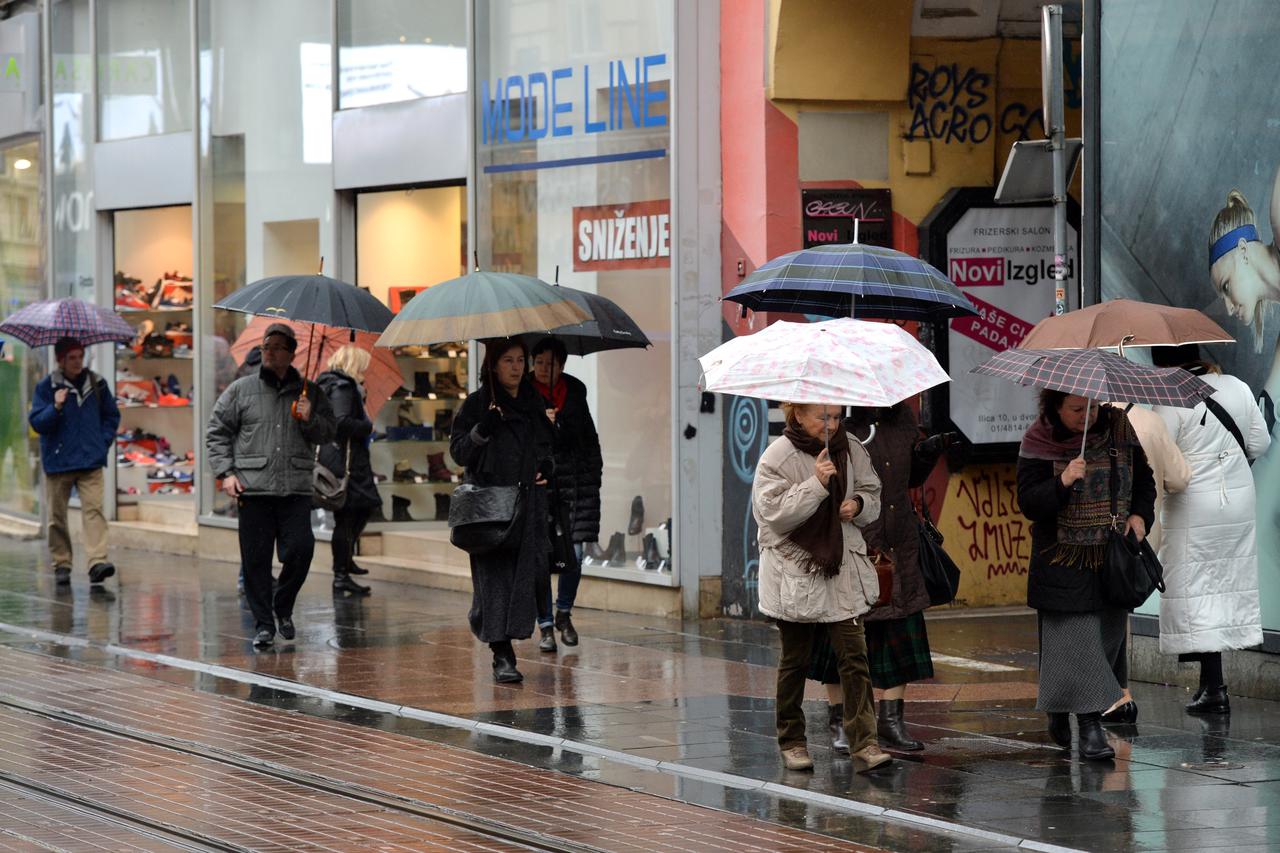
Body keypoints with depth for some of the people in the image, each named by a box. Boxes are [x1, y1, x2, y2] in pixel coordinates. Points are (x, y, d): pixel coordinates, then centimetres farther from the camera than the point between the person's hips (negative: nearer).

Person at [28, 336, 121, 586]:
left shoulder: (97, 384, 6)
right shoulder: (46, 387, -2)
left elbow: (112, 415, 18)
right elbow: (36, 422, -5)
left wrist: (104, 442, 6)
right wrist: (56, 408, -21)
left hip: (91, 462, 1)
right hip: (58, 462, -1)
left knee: (93, 509, -14)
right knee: (57, 516, 6)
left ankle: (97, 561, -23)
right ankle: (61, 564, 18)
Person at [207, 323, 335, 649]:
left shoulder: (309, 392, 12)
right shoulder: (240, 390, 9)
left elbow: (327, 434, 14)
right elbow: (216, 432, 10)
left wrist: (309, 420, -6)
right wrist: (225, 472, 0)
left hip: (296, 490, 0)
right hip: (253, 488, 0)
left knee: (300, 549, -11)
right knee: (256, 559, -1)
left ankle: (283, 608, 13)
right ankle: (263, 624, 9)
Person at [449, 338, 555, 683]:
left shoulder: (535, 403, 14)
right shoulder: (476, 405, 1)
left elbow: (548, 445, 24)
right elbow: (458, 452, -3)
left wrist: (547, 465, 4)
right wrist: (481, 431, -19)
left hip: (529, 503, 4)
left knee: (525, 572, -1)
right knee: (494, 575, -8)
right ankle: (502, 656, -7)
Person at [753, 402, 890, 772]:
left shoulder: (851, 451, 6)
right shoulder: (777, 457, -9)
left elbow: (872, 495, 18)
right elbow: (774, 512, -17)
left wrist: (859, 505, -5)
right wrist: (815, 484, -25)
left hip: (843, 572, 3)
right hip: (795, 573, -3)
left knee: (854, 654, -7)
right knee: (795, 660, 8)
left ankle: (864, 740, -8)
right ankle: (791, 741, 20)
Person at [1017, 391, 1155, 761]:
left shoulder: (1117, 428, 3)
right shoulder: (1039, 443, -9)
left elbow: (1144, 478, 15)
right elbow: (1028, 503, -12)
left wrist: (1140, 514, -3)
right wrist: (1062, 483, -29)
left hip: (1112, 559, 5)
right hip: (1063, 562, -5)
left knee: (1108, 632, 8)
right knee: (1075, 640, -10)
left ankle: (1060, 712, 25)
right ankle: (1089, 726, -9)